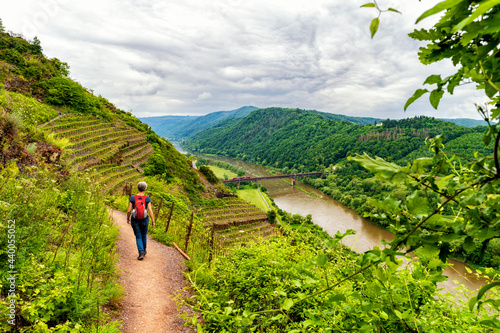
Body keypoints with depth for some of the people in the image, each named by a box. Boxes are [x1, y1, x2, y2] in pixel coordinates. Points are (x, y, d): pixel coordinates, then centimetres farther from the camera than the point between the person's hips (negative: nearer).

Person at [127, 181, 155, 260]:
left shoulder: (132, 198, -10)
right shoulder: (147, 198, -11)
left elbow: (129, 210, -9)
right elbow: (150, 211, -14)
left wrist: (128, 219, 9)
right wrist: (153, 221, -6)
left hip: (135, 220, -1)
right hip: (144, 220, 1)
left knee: (138, 237, 9)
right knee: (144, 235, 22)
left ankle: (141, 252, -7)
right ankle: (144, 251, 36)